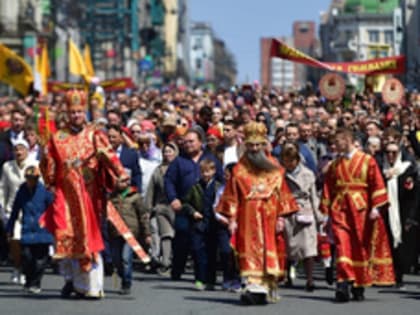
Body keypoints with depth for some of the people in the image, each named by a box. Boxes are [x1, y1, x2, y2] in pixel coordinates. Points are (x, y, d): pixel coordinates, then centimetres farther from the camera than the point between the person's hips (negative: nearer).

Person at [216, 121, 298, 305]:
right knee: (251, 250, -8)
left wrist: (281, 216, 1)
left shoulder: (274, 169, 8)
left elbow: (282, 193, 7)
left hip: (269, 219, 1)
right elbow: (232, 196, 1)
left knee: (269, 251, 1)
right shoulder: (239, 171, 4)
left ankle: (266, 286, 7)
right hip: (248, 219, -1)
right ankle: (253, 287, -13)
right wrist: (231, 219, -5)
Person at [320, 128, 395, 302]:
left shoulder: (367, 160, 1)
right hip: (339, 209, 2)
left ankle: (358, 287, 13)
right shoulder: (334, 165, 11)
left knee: (360, 248, 3)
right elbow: (328, 189, 12)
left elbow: (377, 184, -3)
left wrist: (375, 207, -11)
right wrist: (325, 210, 5)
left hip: (360, 209, -2)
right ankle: (343, 283, -20)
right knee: (342, 245, -12)